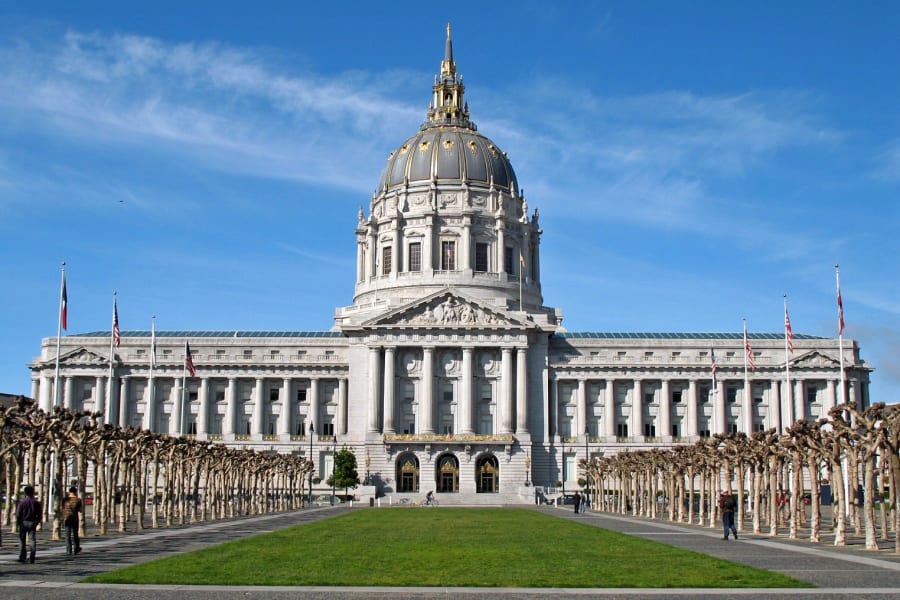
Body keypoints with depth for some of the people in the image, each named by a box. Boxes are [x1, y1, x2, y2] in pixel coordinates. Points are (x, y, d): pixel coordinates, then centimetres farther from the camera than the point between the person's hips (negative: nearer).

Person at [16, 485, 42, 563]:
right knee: (33, 540, 3)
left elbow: (18, 514, -7)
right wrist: (36, 523, 13)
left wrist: (17, 523, 5)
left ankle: (22, 557, 7)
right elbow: (40, 515, 2)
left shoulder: (22, 502, -6)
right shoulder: (36, 503, 2)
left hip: (23, 522, -1)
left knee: (22, 540, 8)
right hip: (32, 523, 1)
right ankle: (31, 558, -4)